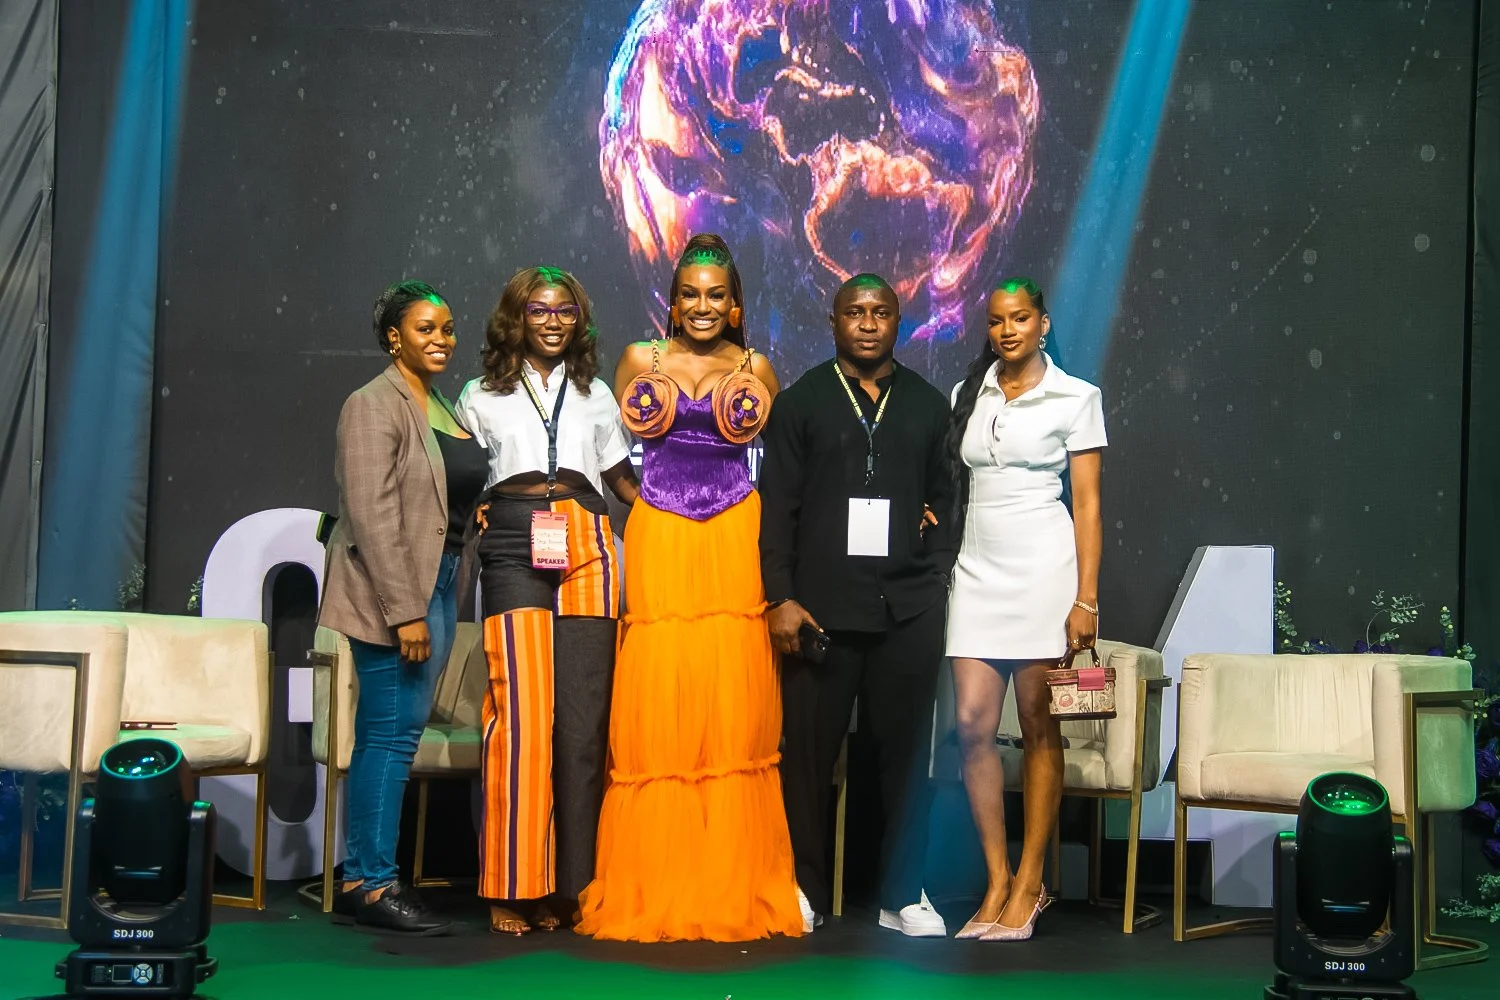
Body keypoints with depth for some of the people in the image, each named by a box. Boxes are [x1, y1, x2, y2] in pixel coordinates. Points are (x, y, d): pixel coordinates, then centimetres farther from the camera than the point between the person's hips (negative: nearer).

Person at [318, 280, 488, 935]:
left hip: (437, 584, 8)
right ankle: (368, 886, -2)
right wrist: (404, 610, -20)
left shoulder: (441, 408, 17)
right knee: (390, 732, -7)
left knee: (399, 730, 10)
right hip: (390, 589, -8)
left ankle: (362, 874, 16)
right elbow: (373, 516, -16)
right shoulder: (374, 406, -9)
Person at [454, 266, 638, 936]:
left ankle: (569, 884, 3)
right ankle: (513, 886, -5)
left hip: (587, 553, 2)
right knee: (520, 713, -12)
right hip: (514, 553, -2)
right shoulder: (482, 398, 16)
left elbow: (625, 479, 24)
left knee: (583, 717, -4)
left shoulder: (596, 396, 21)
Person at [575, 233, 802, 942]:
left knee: (733, 705, -2)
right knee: (657, 704, -3)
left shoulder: (754, 369, 10)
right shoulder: (640, 361, 9)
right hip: (658, 540, 0)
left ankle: (737, 889, 6)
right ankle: (651, 892, 5)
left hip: (736, 540, 0)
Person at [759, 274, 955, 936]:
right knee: (809, 752, 1)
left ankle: (903, 894, 16)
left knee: (905, 751, 6)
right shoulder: (801, 403, 7)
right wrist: (781, 597, -5)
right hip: (820, 607, -2)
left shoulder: (928, 405, 14)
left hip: (909, 608, 2)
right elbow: (776, 507, 3)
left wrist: (938, 574, 2)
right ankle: (806, 890, 13)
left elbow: (943, 497, 15)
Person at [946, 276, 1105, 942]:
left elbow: (1087, 504, -3)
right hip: (977, 568, 4)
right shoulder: (967, 394, 12)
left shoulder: (1074, 398, 0)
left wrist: (1086, 599, -9)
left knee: (1039, 727, 0)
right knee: (972, 724, -3)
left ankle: (1029, 886, 7)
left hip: (1043, 568, -4)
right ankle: (997, 880, 6)